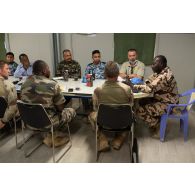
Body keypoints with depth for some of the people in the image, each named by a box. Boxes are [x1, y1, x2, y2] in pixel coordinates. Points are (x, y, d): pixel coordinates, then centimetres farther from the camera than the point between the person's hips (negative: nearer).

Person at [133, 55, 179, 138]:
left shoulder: (165, 76, -27)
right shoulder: (161, 72, 4)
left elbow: (150, 88, -30)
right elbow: (149, 81, 9)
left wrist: (135, 86, -21)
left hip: (168, 104, -10)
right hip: (162, 99, 10)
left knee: (140, 111, -15)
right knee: (142, 102, 14)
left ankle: (159, 128, 4)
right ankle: (156, 122, 17)